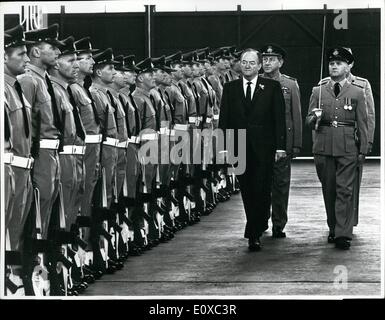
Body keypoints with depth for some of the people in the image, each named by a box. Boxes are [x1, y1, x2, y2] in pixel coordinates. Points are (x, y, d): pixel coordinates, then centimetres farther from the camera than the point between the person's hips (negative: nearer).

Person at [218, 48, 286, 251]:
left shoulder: (272, 87, 2)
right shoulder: (230, 89, 8)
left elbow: (279, 118, 0)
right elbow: (224, 120, 6)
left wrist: (280, 146, -6)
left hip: (263, 148, -3)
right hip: (240, 148, 3)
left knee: (261, 191, -8)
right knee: (247, 192, 8)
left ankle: (253, 234, -7)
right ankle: (260, 225, 24)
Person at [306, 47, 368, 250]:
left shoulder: (357, 93, 7)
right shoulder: (318, 92, 10)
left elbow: (362, 124, 8)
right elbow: (309, 121, 10)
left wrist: (363, 151, 4)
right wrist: (316, 118, -14)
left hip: (347, 149, -2)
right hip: (323, 148, 2)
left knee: (345, 190, -8)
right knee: (328, 190, 7)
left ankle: (343, 234, -11)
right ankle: (333, 229, 18)